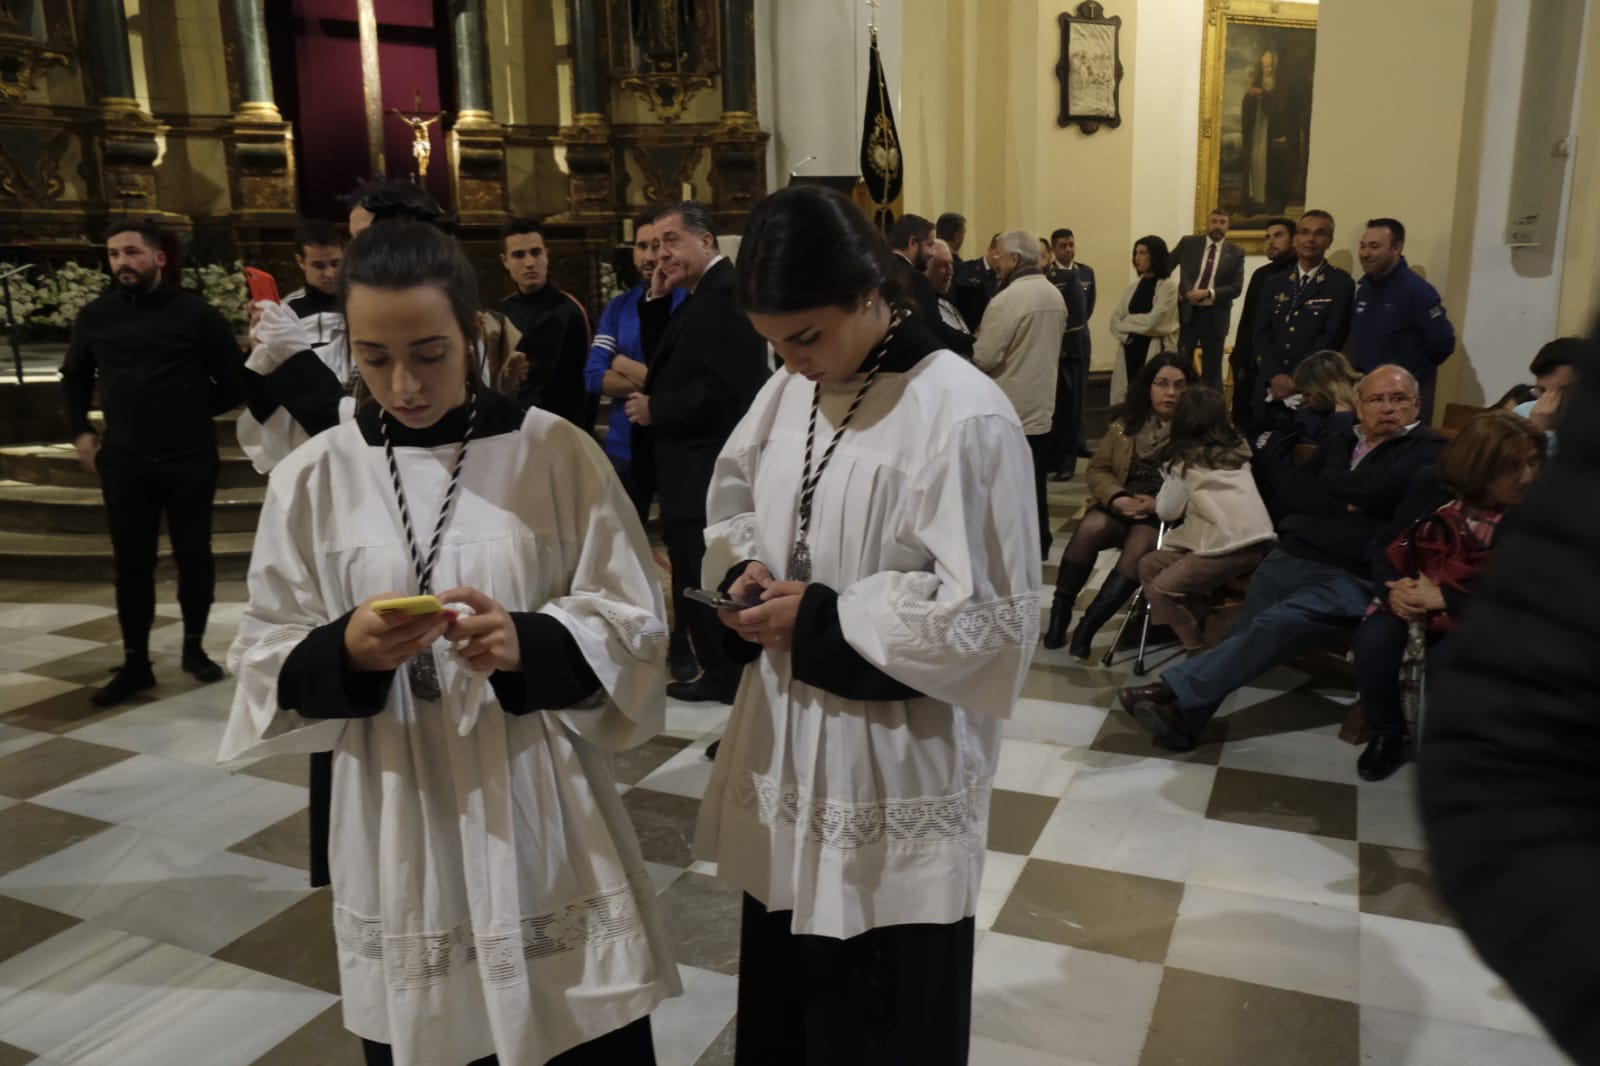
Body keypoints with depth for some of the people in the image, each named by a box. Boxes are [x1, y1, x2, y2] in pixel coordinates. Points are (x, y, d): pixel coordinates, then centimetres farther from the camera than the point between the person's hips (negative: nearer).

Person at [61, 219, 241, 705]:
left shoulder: (196, 314, -3)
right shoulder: (95, 316, 7)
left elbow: (234, 380, 4)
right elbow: (74, 379, 21)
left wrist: (196, 413, 1)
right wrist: (80, 433, 11)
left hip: (190, 461, -2)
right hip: (124, 463, 2)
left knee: (193, 556, 6)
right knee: (131, 563, 6)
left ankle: (194, 648, 24)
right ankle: (135, 663, 16)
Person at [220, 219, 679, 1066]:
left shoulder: (557, 454, -6)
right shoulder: (313, 477, 0)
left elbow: (633, 621, -3)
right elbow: (268, 662, 3)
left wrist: (527, 645, -22)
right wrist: (346, 653, -18)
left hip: (543, 813, -1)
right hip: (394, 827, 2)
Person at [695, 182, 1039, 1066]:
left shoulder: (963, 415, -20)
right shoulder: (787, 393, 2)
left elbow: (985, 613, -20)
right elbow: (733, 504, 16)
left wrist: (822, 620, -19)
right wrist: (744, 572, -6)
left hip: (895, 773, -6)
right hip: (786, 747, 7)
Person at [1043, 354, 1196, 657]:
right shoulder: (1126, 422, 9)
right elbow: (1097, 469, 8)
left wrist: (1159, 503, -19)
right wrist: (1116, 497, -13)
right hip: (1121, 507, 3)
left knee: (1139, 545, -34)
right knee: (1090, 528, -29)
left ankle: (1089, 625, -28)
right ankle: (1059, 614, -17)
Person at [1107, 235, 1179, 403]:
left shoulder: (1169, 286, -4)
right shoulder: (1134, 287, 14)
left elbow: (1152, 320, -13)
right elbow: (1116, 318, 8)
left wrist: (1126, 324, 1)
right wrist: (1125, 335, -12)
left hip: (1155, 350, -6)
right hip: (1131, 349, 6)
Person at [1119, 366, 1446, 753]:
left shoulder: (1429, 450, 5)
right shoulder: (1341, 443, 25)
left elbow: (1377, 488, -14)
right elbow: (1290, 485, 11)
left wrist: (1327, 482, 5)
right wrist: (1342, 502, -5)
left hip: (1350, 577, -6)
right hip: (1290, 556, 6)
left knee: (1274, 624, -29)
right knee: (1242, 632, -14)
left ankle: (1174, 691, -32)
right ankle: (1182, 714, -20)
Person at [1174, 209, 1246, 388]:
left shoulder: (1236, 252, 1)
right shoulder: (1188, 243, 2)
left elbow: (1236, 288, -6)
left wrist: (1208, 293, -18)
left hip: (1215, 316, 0)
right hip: (1187, 312, 0)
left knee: (1212, 368, 6)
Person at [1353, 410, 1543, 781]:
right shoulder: (1433, 487, 0)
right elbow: (1388, 549, 4)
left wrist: (1441, 597, -22)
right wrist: (1394, 590, -18)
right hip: (1415, 603, 3)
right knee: (1372, 643, -29)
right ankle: (1387, 733, -1)